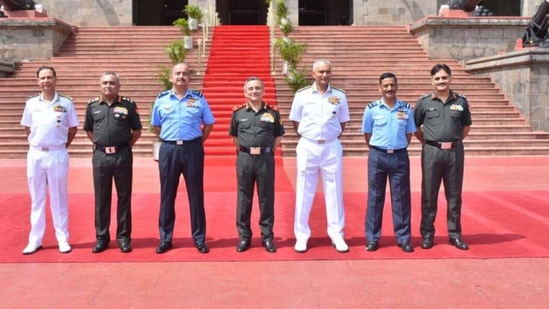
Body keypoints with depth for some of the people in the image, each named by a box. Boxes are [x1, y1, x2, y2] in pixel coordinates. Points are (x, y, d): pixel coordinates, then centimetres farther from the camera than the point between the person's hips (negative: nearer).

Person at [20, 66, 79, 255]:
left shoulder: (66, 103, -2)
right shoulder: (31, 103, 4)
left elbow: (73, 128, 7)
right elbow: (27, 127, 15)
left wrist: (64, 145, 3)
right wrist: (34, 143, 8)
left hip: (57, 155, -2)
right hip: (35, 155, 2)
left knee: (59, 199, 5)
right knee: (37, 199, 9)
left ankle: (63, 239, 13)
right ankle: (35, 240, 17)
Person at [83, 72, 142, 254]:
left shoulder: (129, 105, -1)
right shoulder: (92, 106, 6)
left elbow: (137, 130, 6)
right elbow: (88, 130, 17)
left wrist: (127, 144, 0)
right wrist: (99, 144, 8)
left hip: (122, 155, -2)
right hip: (100, 156, 2)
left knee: (124, 197, 5)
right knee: (101, 198, 8)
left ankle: (123, 236, 14)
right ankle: (101, 237, 18)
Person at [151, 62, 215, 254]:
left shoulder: (199, 99, 3)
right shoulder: (161, 99, 6)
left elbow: (209, 124, 10)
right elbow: (156, 126, 15)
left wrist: (197, 142, 4)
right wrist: (169, 141, 8)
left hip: (192, 149, -1)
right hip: (168, 150, 1)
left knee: (196, 195, 4)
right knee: (167, 195, 7)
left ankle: (199, 238, 14)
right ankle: (165, 238, 18)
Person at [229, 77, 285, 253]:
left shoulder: (273, 112, 2)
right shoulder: (238, 113, 4)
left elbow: (278, 136, 12)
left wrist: (269, 151, 5)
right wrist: (244, 150, 8)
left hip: (265, 159, 0)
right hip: (244, 159, 1)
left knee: (266, 198, 5)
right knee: (244, 199, 7)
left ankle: (267, 236, 16)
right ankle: (244, 236, 17)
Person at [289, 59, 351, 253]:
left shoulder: (340, 96, 4)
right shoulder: (302, 95, 1)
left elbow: (342, 124, 11)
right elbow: (296, 123, 7)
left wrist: (331, 137, 3)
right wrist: (307, 138, 3)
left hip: (332, 148, 1)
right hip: (308, 147, -1)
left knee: (334, 192, 6)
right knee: (304, 193, 4)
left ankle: (336, 235, 16)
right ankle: (301, 235, 14)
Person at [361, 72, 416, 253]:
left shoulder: (406, 109, 4)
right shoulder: (371, 109, -1)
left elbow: (409, 134, 11)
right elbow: (367, 134, 7)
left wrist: (398, 150, 7)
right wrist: (377, 151, 8)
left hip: (400, 157, 1)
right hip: (377, 156, -1)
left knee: (401, 198, 5)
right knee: (375, 197, 5)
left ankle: (404, 238, 14)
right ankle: (372, 238, 13)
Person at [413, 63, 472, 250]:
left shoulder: (461, 101, 5)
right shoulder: (424, 102, 0)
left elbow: (466, 126, 17)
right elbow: (415, 127, 8)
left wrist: (454, 141, 8)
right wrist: (427, 142, 3)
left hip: (455, 152, 2)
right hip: (432, 152, -1)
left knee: (454, 195, 8)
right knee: (429, 195, 4)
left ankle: (455, 234, 19)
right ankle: (427, 234, 14)